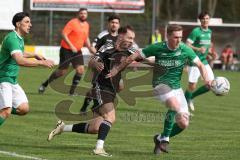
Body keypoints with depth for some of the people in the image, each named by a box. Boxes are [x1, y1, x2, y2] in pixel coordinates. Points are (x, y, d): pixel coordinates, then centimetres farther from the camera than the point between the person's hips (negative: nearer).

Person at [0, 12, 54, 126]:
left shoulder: (19, 39, 12)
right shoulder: (12, 39, -19)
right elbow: (20, 61, -34)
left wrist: (34, 55, 35)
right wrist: (42, 63, -34)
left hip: (13, 81, 9)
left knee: (24, 109, 0)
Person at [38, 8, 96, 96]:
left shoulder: (86, 25, 11)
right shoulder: (72, 23, -13)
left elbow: (86, 38, 24)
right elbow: (64, 34, -20)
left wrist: (90, 47, 8)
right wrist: (71, 46, -26)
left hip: (77, 51, 6)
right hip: (66, 50, -6)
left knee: (80, 70, -10)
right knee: (62, 71, -3)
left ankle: (72, 91, -1)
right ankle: (44, 85, 16)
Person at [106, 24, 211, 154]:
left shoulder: (185, 50, -7)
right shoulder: (157, 48, -12)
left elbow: (200, 65, 3)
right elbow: (135, 56, -2)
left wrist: (206, 79, -15)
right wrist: (117, 69, 2)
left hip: (176, 87, 4)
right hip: (160, 84, -4)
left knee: (184, 123, -3)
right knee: (175, 106, -35)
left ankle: (160, 139, 21)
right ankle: (165, 139, -19)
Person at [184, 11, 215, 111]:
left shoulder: (209, 32, 11)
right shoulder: (196, 31, -12)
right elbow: (187, 45, -16)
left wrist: (210, 53, 7)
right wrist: (198, 49, -30)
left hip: (204, 62, 7)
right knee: (192, 86, -8)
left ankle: (191, 97, 21)